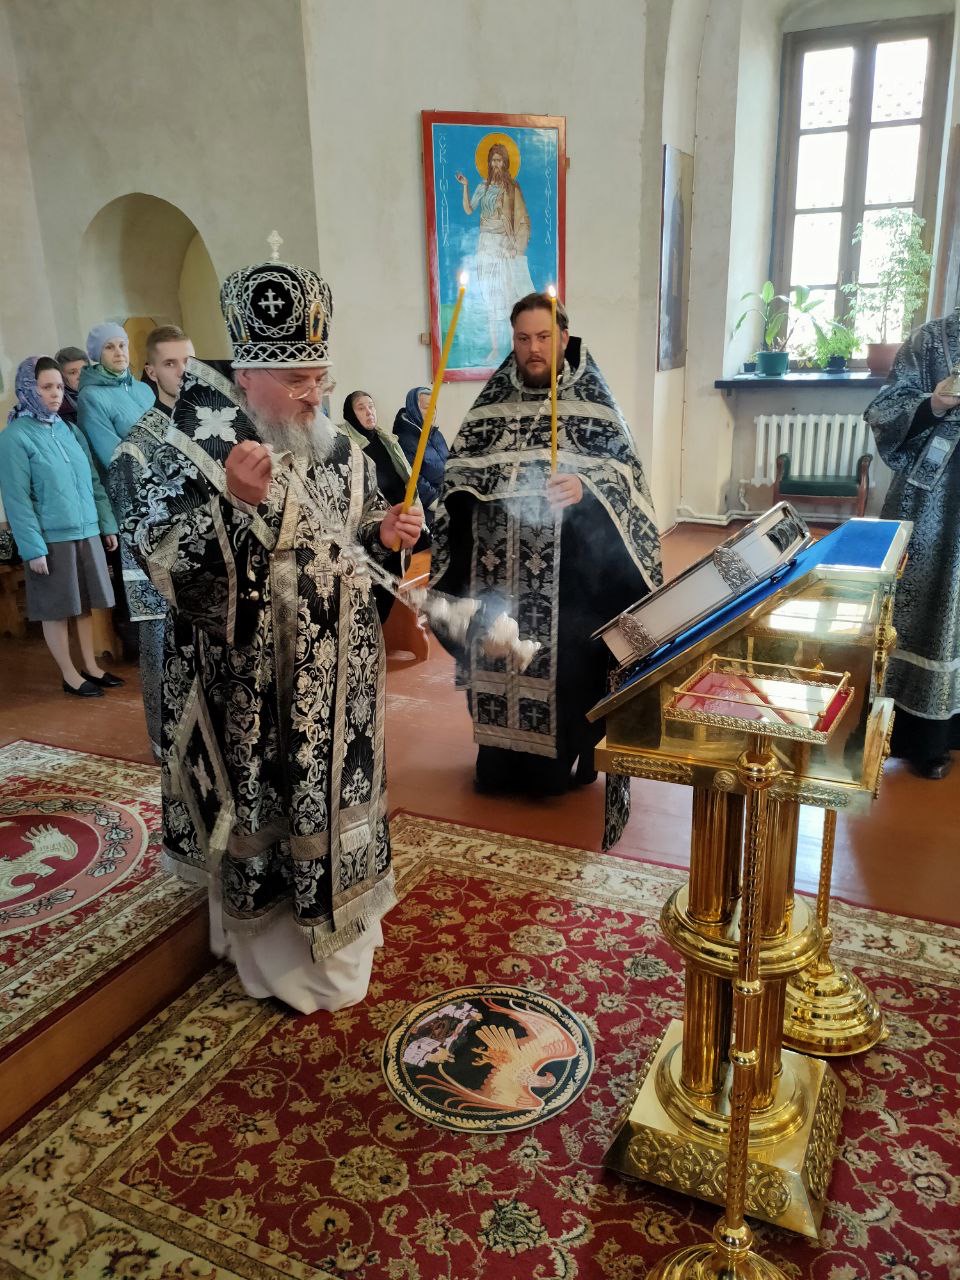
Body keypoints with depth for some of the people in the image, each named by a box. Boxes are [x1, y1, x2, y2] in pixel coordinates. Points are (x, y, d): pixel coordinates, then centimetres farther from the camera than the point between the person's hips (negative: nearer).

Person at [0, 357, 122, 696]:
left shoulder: (70, 431, 9)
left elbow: (93, 481, 13)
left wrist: (108, 524, 10)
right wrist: (33, 548, -16)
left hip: (86, 533, 5)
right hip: (52, 538, -5)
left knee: (85, 604, 13)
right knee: (57, 610, 5)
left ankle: (91, 667, 26)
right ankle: (70, 675, 16)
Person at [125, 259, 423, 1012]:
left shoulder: (339, 451, 3)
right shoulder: (196, 453, -14)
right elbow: (163, 562, -23)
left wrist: (387, 534, -7)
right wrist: (233, 500, -36)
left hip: (339, 678, 5)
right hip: (252, 686, -5)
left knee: (337, 796, 19)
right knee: (263, 808, 9)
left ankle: (340, 919, 43)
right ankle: (281, 956, 31)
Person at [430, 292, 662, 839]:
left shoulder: (592, 401, -1)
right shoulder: (494, 401, 9)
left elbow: (623, 467, -13)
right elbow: (461, 470, 11)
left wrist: (585, 486, -32)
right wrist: (460, 486, -10)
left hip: (569, 574, -3)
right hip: (499, 572, 4)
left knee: (566, 662, 2)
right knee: (500, 658, 10)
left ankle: (565, 760, 19)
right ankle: (503, 759, 25)